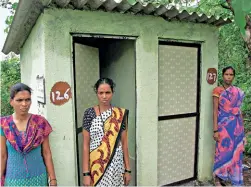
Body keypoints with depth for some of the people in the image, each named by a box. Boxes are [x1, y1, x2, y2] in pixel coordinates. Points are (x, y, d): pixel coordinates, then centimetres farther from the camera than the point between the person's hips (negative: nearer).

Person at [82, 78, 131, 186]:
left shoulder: (121, 114, -2)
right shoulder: (89, 113, -6)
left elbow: (124, 143, 2)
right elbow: (86, 144, -5)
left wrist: (127, 169, 2)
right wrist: (86, 173, -8)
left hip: (116, 164, 1)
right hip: (96, 165, -1)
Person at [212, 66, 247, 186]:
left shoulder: (238, 92, 8)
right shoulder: (217, 90, -8)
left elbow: (239, 110, 12)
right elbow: (215, 110, -11)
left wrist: (241, 127, 12)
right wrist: (215, 130, -15)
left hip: (236, 125, 5)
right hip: (224, 125, -5)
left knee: (236, 151, 10)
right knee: (223, 151, 2)